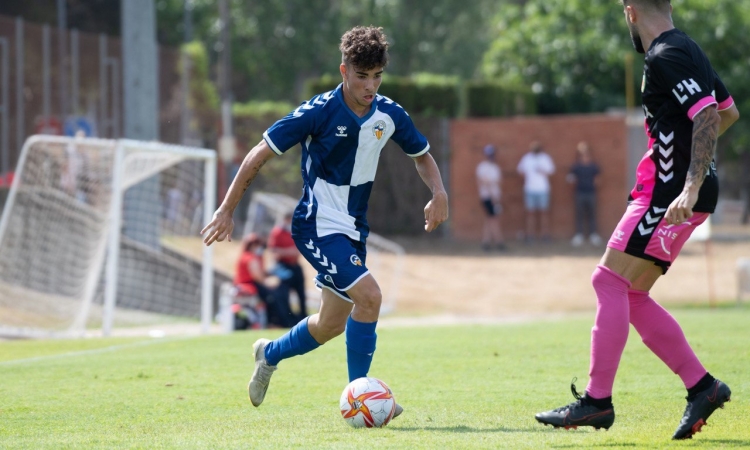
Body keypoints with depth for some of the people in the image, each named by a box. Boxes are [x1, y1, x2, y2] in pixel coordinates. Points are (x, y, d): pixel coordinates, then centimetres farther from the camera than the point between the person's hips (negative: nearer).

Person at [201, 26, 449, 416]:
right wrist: (226, 210, -11)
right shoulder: (319, 112, -18)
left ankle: (270, 354, 44)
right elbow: (260, 154, -11)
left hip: (353, 230, 7)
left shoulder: (389, 114, -2)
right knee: (368, 295, -25)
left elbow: (422, 155, 16)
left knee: (332, 324, 15)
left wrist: (438, 193, -4)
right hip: (318, 226, -7)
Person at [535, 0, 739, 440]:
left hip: (671, 193, -10)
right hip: (674, 191, 10)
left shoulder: (666, 57, -14)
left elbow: (709, 116, -25)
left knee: (610, 281, -10)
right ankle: (702, 387, 10)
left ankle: (597, 400, -10)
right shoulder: (687, 49, 16)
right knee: (629, 294, 10)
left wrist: (690, 187, -31)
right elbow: (729, 111, 28)